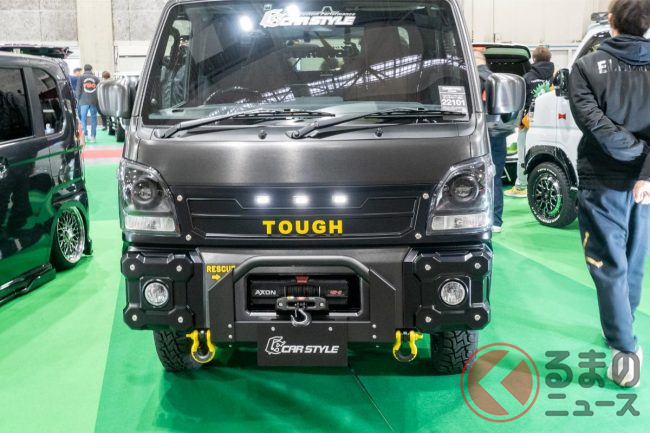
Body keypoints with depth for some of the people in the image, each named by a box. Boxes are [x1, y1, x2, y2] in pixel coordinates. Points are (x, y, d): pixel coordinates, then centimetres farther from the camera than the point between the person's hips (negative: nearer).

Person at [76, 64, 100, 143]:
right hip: (94, 101, 1)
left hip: (84, 101, -1)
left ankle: (84, 134, -6)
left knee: (83, 118, 6)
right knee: (93, 118, 6)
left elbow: (78, 89, -1)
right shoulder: (96, 78, 9)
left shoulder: (81, 77, 4)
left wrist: (79, 98, 12)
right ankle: (93, 136, 5)